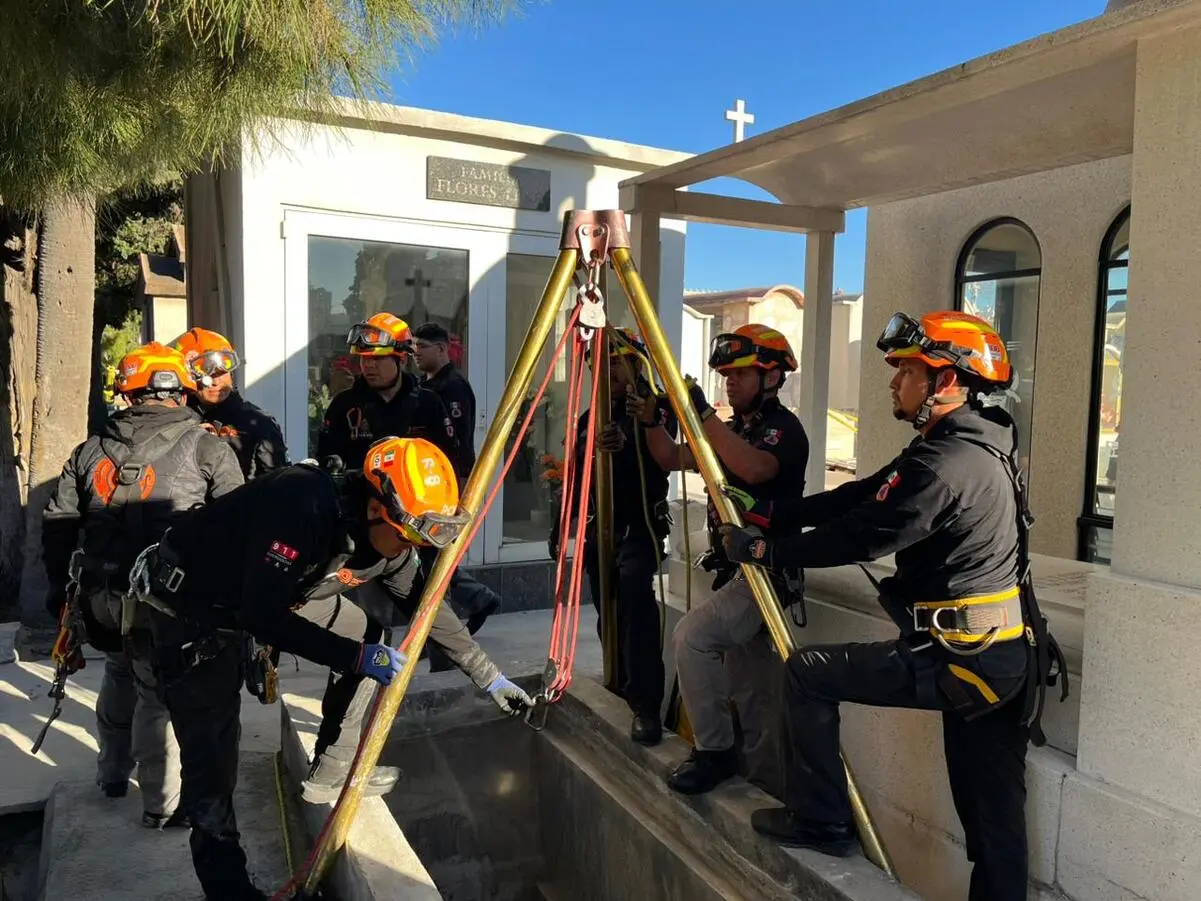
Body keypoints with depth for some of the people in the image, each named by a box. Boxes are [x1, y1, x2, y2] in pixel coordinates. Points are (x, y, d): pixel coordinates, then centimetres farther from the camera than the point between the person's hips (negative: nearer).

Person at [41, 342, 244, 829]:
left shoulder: (90, 450, 9)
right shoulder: (207, 448, -5)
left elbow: (58, 523, 13)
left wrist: (59, 583, 24)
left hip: (99, 597, 6)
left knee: (120, 676, 27)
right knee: (161, 692, 6)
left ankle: (113, 774, 44)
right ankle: (162, 806, 16)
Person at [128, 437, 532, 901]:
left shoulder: (388, 535, -14)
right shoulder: (301, 505, -37)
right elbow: (263, 618, -34)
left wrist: (491, 677, 0)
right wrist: (357, 657, -33)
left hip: (277, 592, 7)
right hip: (191, 601, -7)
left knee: (366, 634, -1)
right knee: (211, 753, -9)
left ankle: (333, 764, 14)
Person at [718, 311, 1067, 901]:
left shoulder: (944, 465, -21)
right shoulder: (975, 446, 11)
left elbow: (856, 538, -19)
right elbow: (861, 497, 10)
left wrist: (763, 549, -7)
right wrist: (770, 514, 6)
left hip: (957, 658, -9)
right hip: (1009, 655, 9)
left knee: (808, 672, 3)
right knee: (993, 809, 16)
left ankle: (819, 821, 15)